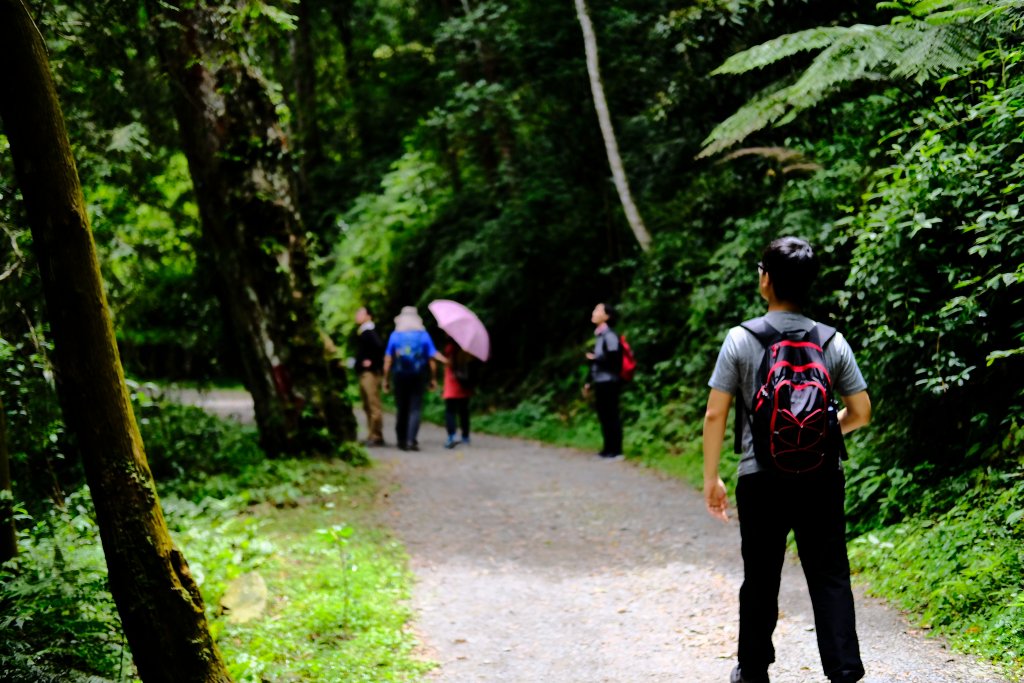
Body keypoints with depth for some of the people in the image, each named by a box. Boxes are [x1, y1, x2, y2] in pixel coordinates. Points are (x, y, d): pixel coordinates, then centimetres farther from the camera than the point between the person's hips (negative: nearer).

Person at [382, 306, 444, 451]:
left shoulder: (395, 336, 2)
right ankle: (411, 440, -15)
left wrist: (386, 379, 5)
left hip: (400, 376, 1)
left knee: (401, 408, 11)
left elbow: (388, 359, 0)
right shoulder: (424, 336, 1)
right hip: (418, 377, -1)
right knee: (415, 409, -2)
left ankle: (402, 440, 14)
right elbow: (432, 358, 0)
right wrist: (433, 379, 7)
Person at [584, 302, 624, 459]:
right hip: (600, 383, 9)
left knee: (611, 416, -5)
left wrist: (594, 359, -12)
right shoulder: (599, 335, 15)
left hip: (609, 383, -9)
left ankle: (616, 450, -2)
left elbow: (613, 361, -18)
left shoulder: (609, 336, -12)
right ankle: (608, 448, 17)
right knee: (603, 416, 11)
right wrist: (590, 382, 20)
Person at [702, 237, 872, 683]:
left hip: (762, 478, -1)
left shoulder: (741, 340, -8)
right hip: (821, 475, 1)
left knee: (761, 579, 13)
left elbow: (715, 416, -7)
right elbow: (861, 413, 4)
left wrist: (711, 478, 2)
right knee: (830, 577, 5)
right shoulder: (832, 341, -2)